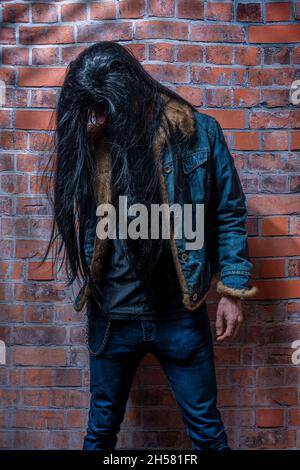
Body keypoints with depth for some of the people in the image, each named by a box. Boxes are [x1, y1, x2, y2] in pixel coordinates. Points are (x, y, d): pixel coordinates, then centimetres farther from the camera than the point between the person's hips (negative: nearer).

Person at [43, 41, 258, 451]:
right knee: (102, 426, 22)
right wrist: (88, 141, -17)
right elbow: (72, 215, -5)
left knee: (206, 428, 16)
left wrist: (232, 290, -4)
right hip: (111, 315, 2)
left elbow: (229, 214, -2)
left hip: (181, 314, -2)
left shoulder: (198, 132, -7)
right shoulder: (89, 142, -1)